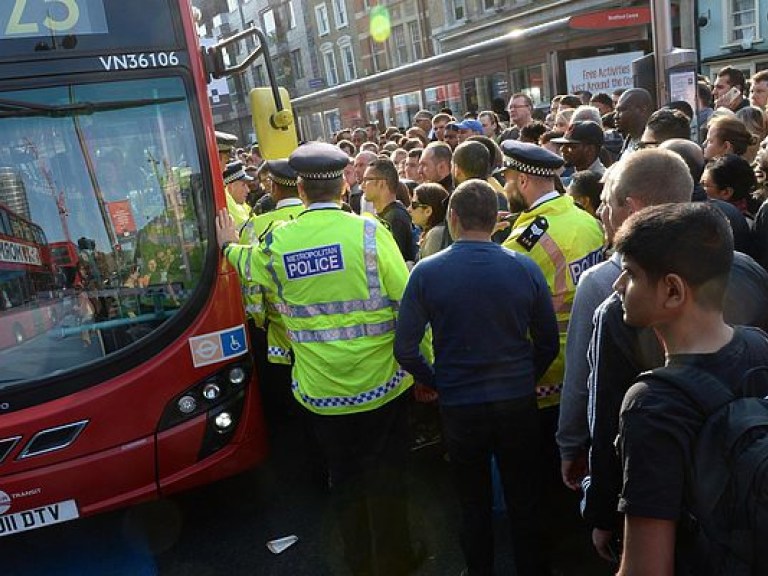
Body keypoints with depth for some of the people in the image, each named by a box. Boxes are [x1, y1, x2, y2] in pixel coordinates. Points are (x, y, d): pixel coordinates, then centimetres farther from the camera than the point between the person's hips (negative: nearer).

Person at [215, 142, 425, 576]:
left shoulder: (278, 241, -5)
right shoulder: (368, 231, -14)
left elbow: (249, 265, 18)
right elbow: (408, 301, -13)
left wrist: (230, 246, 41)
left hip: (321, 391, 3)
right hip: (381, 381, -2)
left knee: (346, 478, 20)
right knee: (385, 475, 15)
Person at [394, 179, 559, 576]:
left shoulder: (427, 272, -14)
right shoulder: (525, 268, -10)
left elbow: (405, 349, -12)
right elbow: (548, 342, -2)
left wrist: (436, 382, 5)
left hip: (460, 408, -1)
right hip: (519, 402, 1)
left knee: (474, 504, 21)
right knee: (524, 503, 20)